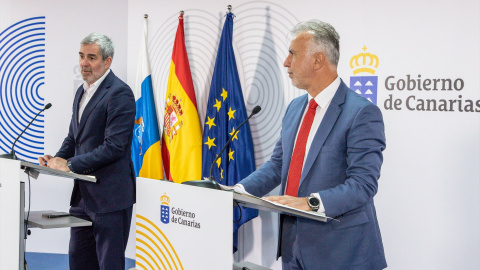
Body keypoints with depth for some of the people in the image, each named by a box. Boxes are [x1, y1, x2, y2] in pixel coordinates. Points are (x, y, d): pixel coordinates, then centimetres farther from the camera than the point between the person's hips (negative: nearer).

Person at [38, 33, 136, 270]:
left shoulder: (119, 93, -15)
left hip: (109, 195, -9)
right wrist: (58, 158, 1)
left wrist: (70, 164, -19)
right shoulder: (82, 91, 14)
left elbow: (114, 146, -22)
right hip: (83, 194, 9)